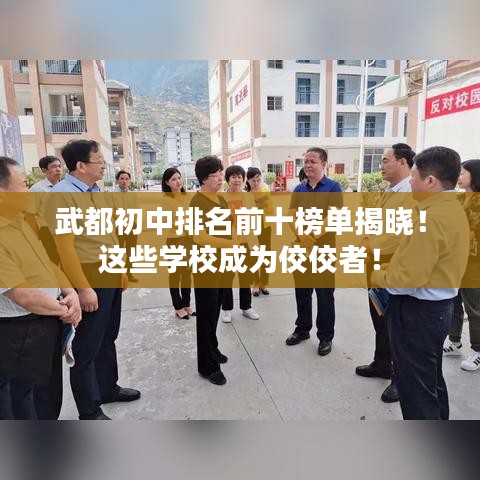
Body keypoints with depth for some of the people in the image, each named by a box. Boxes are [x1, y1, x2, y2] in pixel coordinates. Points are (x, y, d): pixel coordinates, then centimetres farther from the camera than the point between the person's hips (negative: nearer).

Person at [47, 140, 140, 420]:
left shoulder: (98, 193, 12)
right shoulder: (61, 195, -14)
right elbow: (63, 246, -19)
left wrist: (122, 270, 15)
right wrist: (83, 288, -21)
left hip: (112, 278, 8)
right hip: (90, 281, -8)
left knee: (108, 338, 20)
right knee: (87, 347, 6)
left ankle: (108, 388, 38)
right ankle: (89, 411, 21)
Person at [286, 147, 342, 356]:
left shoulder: (333, 187, -4)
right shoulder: (299, 189, 9)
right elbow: (291, 217, 1)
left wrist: (312, 236, -19)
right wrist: (301, 236, -17)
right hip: (300, 249, 5)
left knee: (324, 294, 6)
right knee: (301, 291, 14)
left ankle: (325, 336, 20)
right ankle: (302, 329, 31)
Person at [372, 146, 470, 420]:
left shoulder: (431, 218, -26)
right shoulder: (452, 209, 7)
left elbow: (409, 280, -27)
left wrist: (378, 277, -10)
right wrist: (391, 267, 6)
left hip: (418, 311, -10)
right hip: (438, 306, 10)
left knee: (415, 385, 7)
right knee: (431, 378, 26)